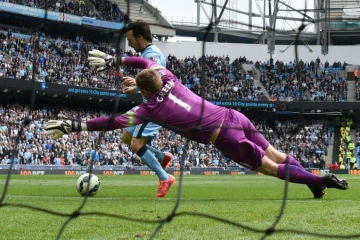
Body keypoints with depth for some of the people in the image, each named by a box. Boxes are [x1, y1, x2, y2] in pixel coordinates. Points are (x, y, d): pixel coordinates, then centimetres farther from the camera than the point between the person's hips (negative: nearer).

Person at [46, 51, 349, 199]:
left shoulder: (150, 109, -10)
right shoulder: (169, 79, 4)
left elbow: (114, 122, -10)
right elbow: (147, 62, 23)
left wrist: (76, 126, -7)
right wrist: (113, 60, 28)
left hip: (227, 138, -6)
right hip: (233, 116, 6)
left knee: (269, 167, 4)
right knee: (272, 153, 19)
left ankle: (321, 180, 0)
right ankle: (313, 178, 21)